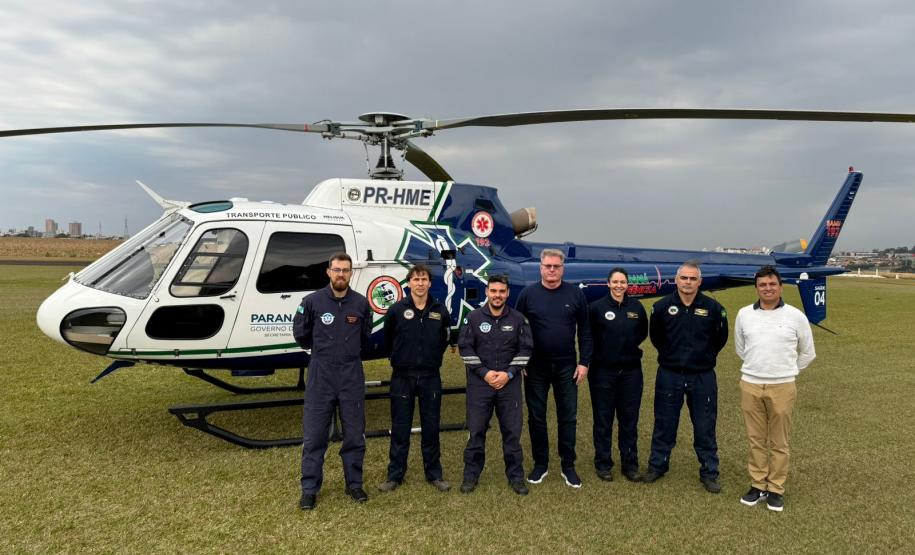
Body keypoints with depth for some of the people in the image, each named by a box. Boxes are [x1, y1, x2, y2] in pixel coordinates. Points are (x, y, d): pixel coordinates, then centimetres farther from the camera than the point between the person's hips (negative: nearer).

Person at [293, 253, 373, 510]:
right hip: (320, 375, -2)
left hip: (352, 376, 2)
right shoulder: (312, 301, -5)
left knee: (355, 435, 9)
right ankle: (310, 489, 14)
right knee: (314, 436, 2)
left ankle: (354, 484, 24)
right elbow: (301, 334, 9)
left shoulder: (361, 303, 1)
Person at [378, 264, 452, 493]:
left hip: (431, 377, 2)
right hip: (402, 377, -1)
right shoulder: (396, 310, -6)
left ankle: (434, 474, 22)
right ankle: (395, 475, 18)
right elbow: (388, 340, 8)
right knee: (400, 429, 6)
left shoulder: (440, 311, 0)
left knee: (431, 427, 9)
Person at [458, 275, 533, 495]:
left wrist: (509, 373, -9)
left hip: (509, 383, 1)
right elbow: (465, 348, -3)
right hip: (480, 382, -1)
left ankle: (515, 475, 19)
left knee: (512, 430, 6)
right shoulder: (474, 318, -1)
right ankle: (471, 475, 18)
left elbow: (525, 350, 2)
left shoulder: (517, 319, 2)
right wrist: (484, 373, -10)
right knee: (476, 430, 5)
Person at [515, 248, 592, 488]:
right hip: (535, 367, 0)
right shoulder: (528, 293, -4)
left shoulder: (575, 294, -2)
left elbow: (584, 330, 2)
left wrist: (584, 362, -2)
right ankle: (540, 464, 24)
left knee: (568, 416, 7)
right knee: (536, 416, 9)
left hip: (566, 367, 0)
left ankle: (568, 465, 21)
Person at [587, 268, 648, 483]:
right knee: (603, 419, 6)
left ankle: (630, 464, 21)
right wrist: (601, 350, -2)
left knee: (629, 419, 9)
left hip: (631, 371, 3)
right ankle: (603, 463, 19)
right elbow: (587, 335, 0)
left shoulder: (636, 307, 3)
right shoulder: (596, 307, -7)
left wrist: (630, 344, 3)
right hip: (603, 371, -3)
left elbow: (643, 333, 16)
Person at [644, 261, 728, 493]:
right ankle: (657, 465, 27)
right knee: (664, 423, 11)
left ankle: (709, 472, 22)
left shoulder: (713, 308, -6)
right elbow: (655, 336, 11)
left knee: (705, 427, 8)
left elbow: (721, 337, 9)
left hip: (702, 377, 0)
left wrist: (705, 357, 11)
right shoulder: (662, 307, -5)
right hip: (669, 375, 1)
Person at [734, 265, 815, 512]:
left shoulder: (795, 316, -3)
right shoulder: (744, 315, 3)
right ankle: (758, 485, 23)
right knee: (756, 439, 11)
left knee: (779, 442, 7)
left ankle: (776, 489, 19)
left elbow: (807, 353, 10)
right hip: (750, 385, 2)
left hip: (782, 387, -2)